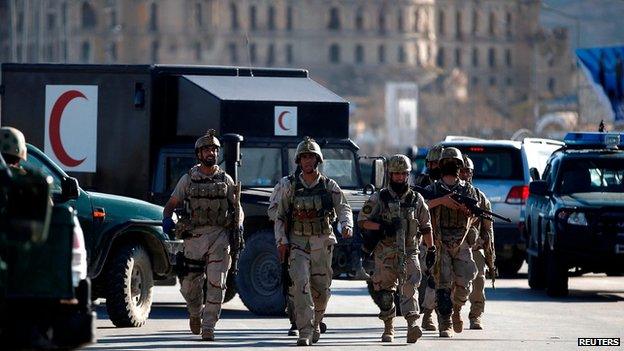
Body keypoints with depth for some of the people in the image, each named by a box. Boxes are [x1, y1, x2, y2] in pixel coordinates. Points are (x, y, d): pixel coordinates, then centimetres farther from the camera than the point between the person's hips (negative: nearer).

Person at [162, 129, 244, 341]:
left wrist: (239, 223, -5)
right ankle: (195, 313, 34)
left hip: (220, 236, 0)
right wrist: (167, 220, -10)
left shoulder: (225, 180, 9)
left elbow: (237, 206, 15)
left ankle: (208, 326, -5)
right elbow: (171, 205, 11)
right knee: (190, 284, 4)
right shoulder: (188, 179, 7)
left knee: (216, 284, -9)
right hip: (194, 236, 0)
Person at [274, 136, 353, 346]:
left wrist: (346, 225, -26)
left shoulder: (329, 186, 3)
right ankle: (305, 331, -22)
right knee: (301, 285, -18)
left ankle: (315, 324, 33)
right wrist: (281, 241, -5)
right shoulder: (290, 186, 3)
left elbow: (343, 208, -5)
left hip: (322, 244, 1)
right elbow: (280, 217, 5)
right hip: (298, 243, -1)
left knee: (321, 289, 9)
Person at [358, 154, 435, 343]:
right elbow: (362, 220, 1)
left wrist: (431, 249, 15)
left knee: (410, 287, -17)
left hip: (409, 253, 0)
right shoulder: (379, 198, 3)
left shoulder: (416, 199, 9)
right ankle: (388, 328, 19)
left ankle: (412, 325, -29)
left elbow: (426, 226, 17)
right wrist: (381, 227, -13)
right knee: (385, 292, 4)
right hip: (385, 253, 0)